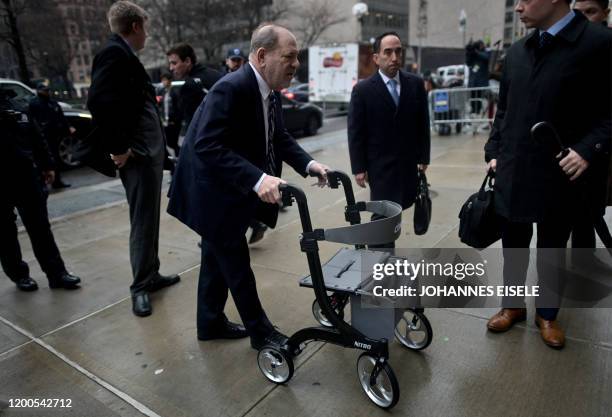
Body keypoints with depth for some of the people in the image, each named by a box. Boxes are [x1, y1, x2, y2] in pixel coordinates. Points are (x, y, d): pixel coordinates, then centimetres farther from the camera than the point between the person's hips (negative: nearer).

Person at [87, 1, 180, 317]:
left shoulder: (123, 54, 18)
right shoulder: (115, 52, -12)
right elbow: (99, 101, -24)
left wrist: (150, 147, 15)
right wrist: (118, 148, -20)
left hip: (149, 150, 10)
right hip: (136, 154, -10)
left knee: (150, 218, 16)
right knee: (143, 221, -3)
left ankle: (151, 275, 29)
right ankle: (141, 287, 10)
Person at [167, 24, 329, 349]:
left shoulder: (271, 92, 0)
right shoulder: (230, 89, -27)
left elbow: (279, 138, 7)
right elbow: (207, 148, -34)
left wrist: (308, 164, -9)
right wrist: (258, 179, -42)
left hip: (228, 191, 9)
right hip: (213, 192, -9)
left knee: (217, 259, 20)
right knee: (237, 264, 3)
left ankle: (210, 323, 38)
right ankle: (260, 331, 21)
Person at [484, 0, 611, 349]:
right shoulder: (516, 52, 8)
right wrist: (494, 152, 8)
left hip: (560, 176, -4)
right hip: (513, 174, 4)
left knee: (552, 252, 14)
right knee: (513, 248, 15)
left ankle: (547, 314, 34)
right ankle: (513, 305, 35)